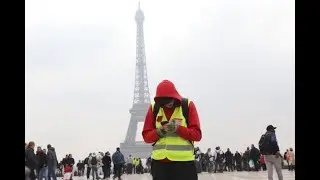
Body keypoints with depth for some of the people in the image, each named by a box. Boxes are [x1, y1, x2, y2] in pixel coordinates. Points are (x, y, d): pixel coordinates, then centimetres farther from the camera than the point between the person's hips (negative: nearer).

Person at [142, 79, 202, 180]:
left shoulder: (188, 106, -1)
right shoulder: (154, 108, 6)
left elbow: (197, 134, -5)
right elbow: (146, 136, 5)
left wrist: (178, 129, -20)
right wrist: (160, 131, -15)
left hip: (184, 162, -2)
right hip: (160, 162, 3)